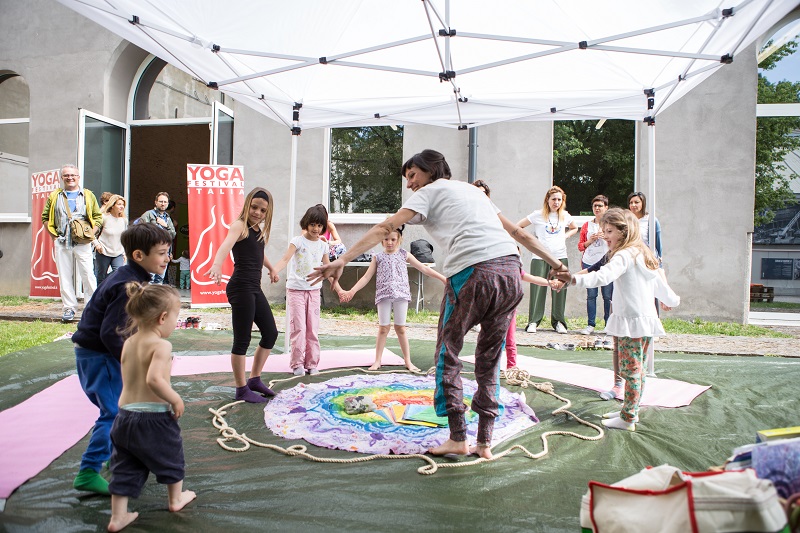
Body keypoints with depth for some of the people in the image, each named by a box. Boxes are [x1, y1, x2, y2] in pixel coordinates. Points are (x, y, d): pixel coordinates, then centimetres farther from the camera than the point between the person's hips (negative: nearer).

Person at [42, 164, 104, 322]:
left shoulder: (88, 195, 9)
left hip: (83, 243, -2)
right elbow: (45, 217, 13)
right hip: (61, 243, 2)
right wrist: (54, 235, 1)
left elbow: (98, 217, 7)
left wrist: (91, 234, -6)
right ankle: (69, 308, 12)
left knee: (88, 275, -6)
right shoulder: (54, 196, 12)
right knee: (64, 276, 4)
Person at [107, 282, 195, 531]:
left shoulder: (128, 343, 5)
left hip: (125, 415, 6)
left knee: (126, 468, 17)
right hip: (155, 417, -6)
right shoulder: (161, 345, -20)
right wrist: (175, 399, -20)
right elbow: (154, 379, -33)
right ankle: (176, 499, 38)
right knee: (171, 455, 19)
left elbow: (130, 378, 14)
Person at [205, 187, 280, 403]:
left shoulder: (259, 230, 15)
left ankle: (254, 379, 25)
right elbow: (226, 244, -32)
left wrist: (271, 268, 49)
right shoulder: (239, 225, -10)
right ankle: (241, 389, 10)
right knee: (242, 340, -3)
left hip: (255, 288, 9)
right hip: (241, 287, -9)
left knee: (271, 333, 13)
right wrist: (217, 265, -50)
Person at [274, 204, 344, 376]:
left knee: (313, 329, 5)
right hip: (295, 289, -4)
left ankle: (312, 363, 14)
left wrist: (339, 290, 15)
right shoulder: (298, 241, -6)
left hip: (313, 290, 4)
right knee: (299, 328, -5)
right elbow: (285, 259, -20)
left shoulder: (323, 245, 7)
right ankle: (297, 364, 6)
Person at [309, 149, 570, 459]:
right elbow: (518, 232, 30)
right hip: (511, 269, 7)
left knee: (447, 355, 10)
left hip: (472, 272, -6)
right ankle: (484, 443, 19)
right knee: (489, 359, 16)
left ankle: (458, 438, 11)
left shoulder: (429, 192, 13)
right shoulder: (473, 190, 31)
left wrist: (342, 260, -4)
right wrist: (556, 264, 34)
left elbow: (385, 228, 1)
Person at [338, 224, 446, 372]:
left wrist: (442, 278, 5)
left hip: (401, 294, 0)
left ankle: (408, 361, 13)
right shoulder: (378, 257, 7)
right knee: (383, 328, 2)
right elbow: (367, 277, 7)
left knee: (400, 328, 4)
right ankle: (377, 361, 12)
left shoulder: (404, 255, 8)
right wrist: (351, 291, -2)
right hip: (383, 295, 0)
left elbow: (423, 268, 9)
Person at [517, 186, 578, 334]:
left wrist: (565, 236, 9)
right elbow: (518, 226, 3)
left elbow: (574, 228, 28)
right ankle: (533, 321, 2)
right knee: (537, 289, -5)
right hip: (540, 257, -3)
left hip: (560, 257, 3)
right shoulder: (538, 215, -1)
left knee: (559, 290, 4)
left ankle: (558, 321, 15)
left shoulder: (565, 216, 10)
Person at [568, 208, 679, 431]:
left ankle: (627, 419, 1)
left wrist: (573, 279, -41)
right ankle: (631, 410, 27)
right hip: (647, 320, 10)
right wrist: (672, 300, 46)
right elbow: (660, 284, 28)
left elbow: (603, 276, -32)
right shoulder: (645, 254, 17)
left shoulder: (624, 255, -14)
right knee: (638, 369, 16)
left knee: (630, 370, -5)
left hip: (631, 321, -10)